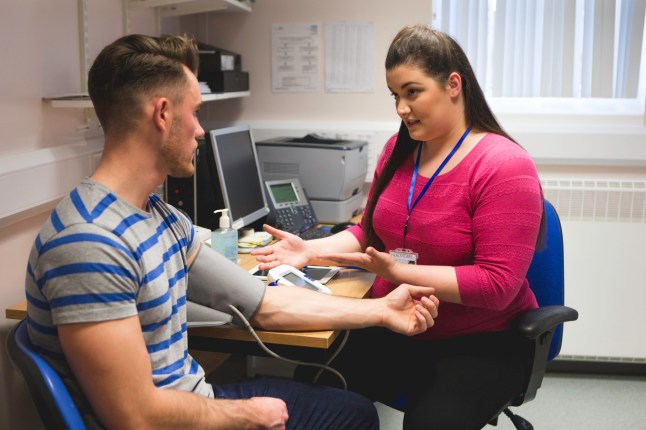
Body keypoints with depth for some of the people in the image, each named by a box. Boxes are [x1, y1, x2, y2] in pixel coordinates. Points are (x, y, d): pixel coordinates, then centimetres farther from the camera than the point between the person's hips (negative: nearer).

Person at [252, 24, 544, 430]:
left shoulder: (504, 167, -17)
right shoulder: (398, 149, 5)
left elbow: (497, 285, -20)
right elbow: (370, 232, 12)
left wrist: (397, 271, -25)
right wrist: (312, 250, -6)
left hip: (481, 342, -4)